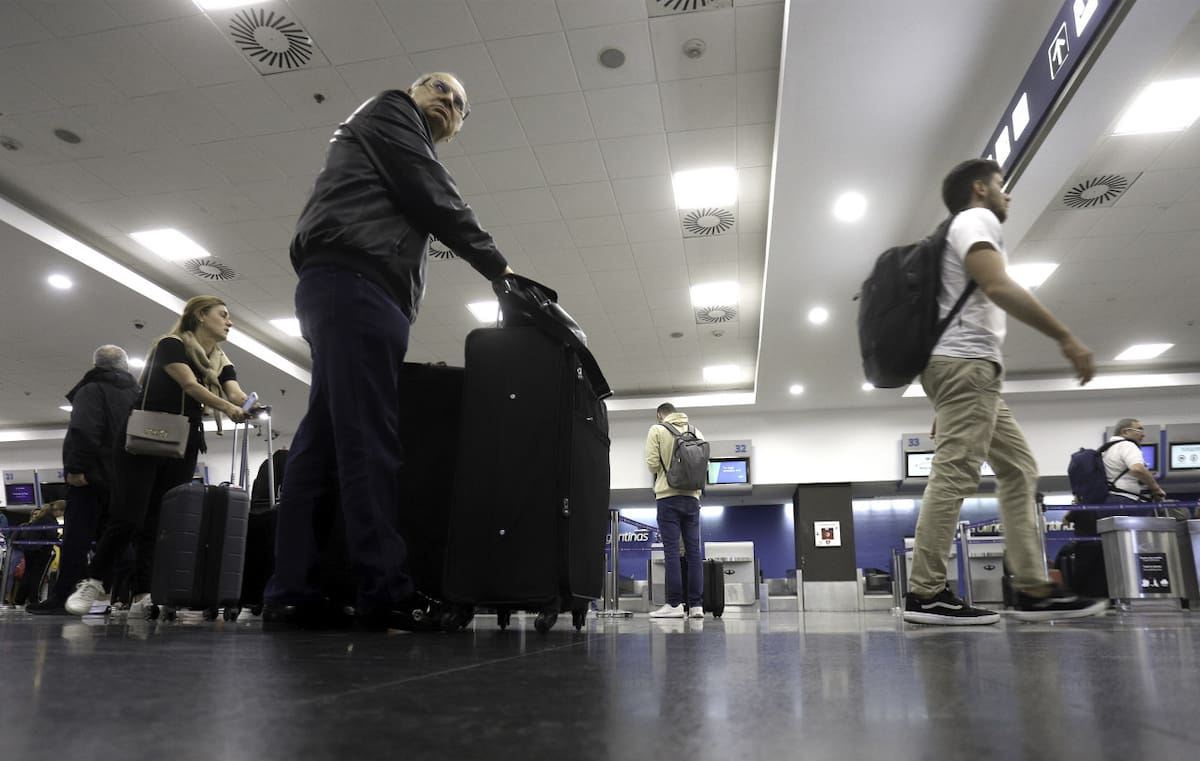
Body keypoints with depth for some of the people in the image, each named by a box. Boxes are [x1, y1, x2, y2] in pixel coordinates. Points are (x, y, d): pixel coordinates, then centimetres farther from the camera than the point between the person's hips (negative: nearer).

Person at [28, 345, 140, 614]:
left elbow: (84, 431, -19)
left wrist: (75, 467, -20)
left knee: (77, 536, -6)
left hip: (93, 475, -6)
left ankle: (62, 597, -6)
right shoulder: (136, 394, 19)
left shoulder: (92, 390, -2)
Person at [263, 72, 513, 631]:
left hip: (339, 285, 10)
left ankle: (291, 593, -3)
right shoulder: (392, 110, 10)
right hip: (356, 280, -10)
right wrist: (496, 266, 3)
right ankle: (386, 593, -21)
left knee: (324, 439, -1)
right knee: (370, 437, -18)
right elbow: (435, 200, -2)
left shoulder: (386, 132, 37)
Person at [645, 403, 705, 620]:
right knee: (694, 550, 5)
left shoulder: (657, 430, 0)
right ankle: (696, 604, 4)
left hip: (668, 495, -4)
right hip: (692, 496, 4)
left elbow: (653, 463, -7)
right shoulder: (696, 431, 12)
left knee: (671, 550, -5)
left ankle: (675, 604, -7)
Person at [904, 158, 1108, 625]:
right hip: (966, 361, -11)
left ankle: (1032, 590, 6)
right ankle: (924, 594, -16)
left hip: (966, 366, 11)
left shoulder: (963, 230, 30)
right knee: (955, 474, -15)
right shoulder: (976, 219, -1)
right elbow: (998, 287, -18)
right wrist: (1065, 337, -18)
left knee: (1019, 469, 8)